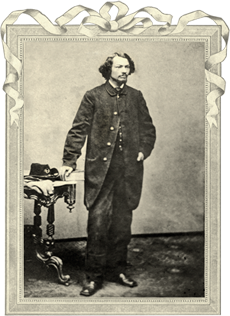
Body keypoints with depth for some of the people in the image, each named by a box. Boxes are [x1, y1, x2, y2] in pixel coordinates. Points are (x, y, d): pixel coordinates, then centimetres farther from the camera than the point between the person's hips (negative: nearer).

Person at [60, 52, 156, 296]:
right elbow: (78, 130, 0)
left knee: (122, 225, 10)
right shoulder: (93, 97, 2)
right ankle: (94, 276, 8)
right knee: (98, 224, -4)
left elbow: (148, 129, 21)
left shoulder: (136, 97, 13)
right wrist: (69, 162, -6)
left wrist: (143, 151, 6)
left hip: (128, 171, 4)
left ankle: (117, 270, 25)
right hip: (100, 170, -3)